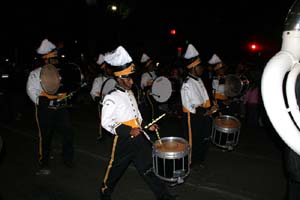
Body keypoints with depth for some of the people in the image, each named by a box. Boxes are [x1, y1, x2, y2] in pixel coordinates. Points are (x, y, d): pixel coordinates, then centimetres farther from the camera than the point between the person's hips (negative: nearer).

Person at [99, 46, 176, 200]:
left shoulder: (130, 93, 10)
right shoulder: (111, 98, -16)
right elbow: (106, 122, -18)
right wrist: (128, 131, -24)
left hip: (139, 138, 6)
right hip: (124, 141, -6)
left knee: (149, 166, 9)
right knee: (115, 170, 14)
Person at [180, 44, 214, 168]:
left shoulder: (199, 80, 6)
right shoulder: (187, 84, -21)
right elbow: (187, 105, -22)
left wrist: (208, 109, 3)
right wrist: (204, 112, -18)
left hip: (203, 116, 8)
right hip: (192, 117, -8)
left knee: (204, 139, 18)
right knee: (193, 140, 8)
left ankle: (199, 160, 39)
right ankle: (191, 162, 29)